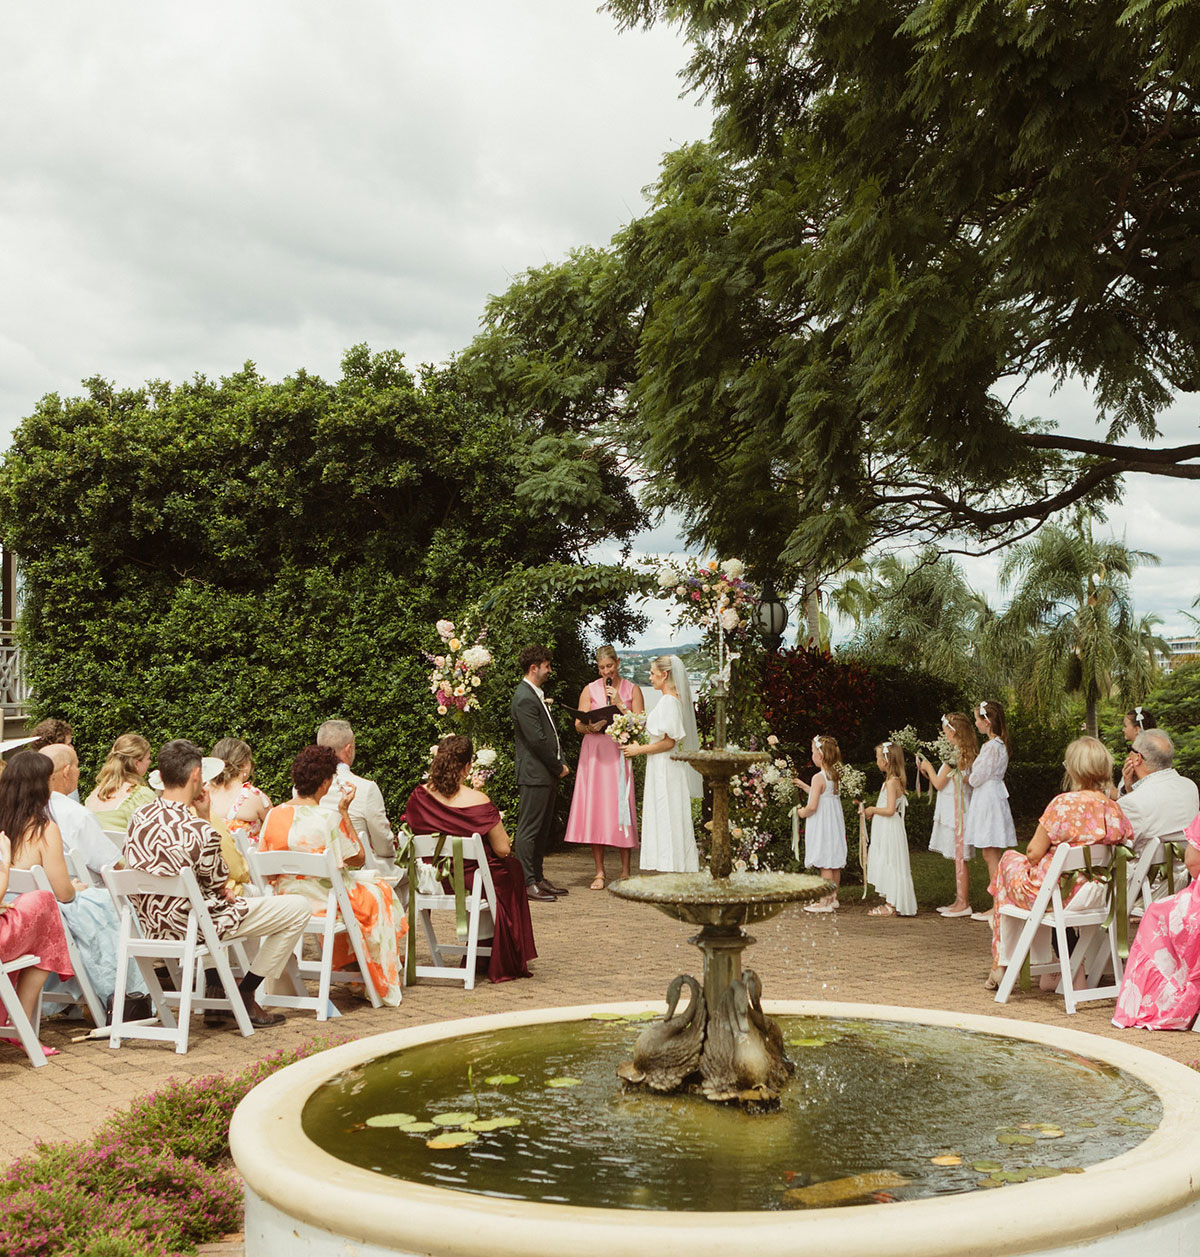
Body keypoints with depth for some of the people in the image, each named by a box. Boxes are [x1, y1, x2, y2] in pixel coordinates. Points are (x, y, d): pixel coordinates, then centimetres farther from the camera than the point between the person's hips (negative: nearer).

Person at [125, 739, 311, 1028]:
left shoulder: (139, 816, -4)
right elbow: (218, 886, -10)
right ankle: (245, 996, 14)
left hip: (151, 924, 8)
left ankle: (214, 998, 36)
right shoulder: (201, 831, -26)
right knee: (298, 908, 1)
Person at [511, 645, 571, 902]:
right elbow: (537, 740, -20)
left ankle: (538, 878, 21)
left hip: (547, 774, 10)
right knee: (529, 829, -6)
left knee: (542, 829, 14)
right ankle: (527, 883, -3)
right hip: (534, 774, -10)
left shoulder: (536, 694, 17)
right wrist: (558, 767, -10)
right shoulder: (524, 698, -16)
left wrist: (560, 763, 9)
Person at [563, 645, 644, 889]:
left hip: (620, 754, -1)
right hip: (594, 753, 1)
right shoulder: (590, 690, 10)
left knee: (621, 809, -4)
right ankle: (599, 872, 4)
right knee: (594, 809, -3)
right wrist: (591, 727, -16)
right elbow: (578, 725, 5)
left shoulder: (632, 689, 8)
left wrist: (620, 704, -10)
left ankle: (625, 871, 4)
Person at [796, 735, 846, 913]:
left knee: (826, 864, -5)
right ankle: (834, 897, 23)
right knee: (834, 863, 14)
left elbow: (812, 806, -23)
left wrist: (802, 813, -3)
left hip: (822, 825, -8)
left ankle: (826, 902, -1)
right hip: (835, 824, 9)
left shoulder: (819, 778, -17)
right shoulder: (835, 776, 7)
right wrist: (805, 786, 22)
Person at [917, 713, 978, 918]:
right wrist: (930, 773, 20)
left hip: (955, 810, -9)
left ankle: (963, 904, -3)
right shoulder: (967, 754, 11)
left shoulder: (953, 755, -17)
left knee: (959, 858, -6)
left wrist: (928, 767, 3)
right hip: (959, 808, 9)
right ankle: (960, 900, 19)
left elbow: (939, 784, -12)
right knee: (958, 858, 13)